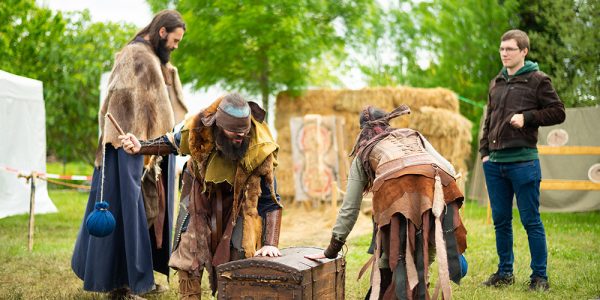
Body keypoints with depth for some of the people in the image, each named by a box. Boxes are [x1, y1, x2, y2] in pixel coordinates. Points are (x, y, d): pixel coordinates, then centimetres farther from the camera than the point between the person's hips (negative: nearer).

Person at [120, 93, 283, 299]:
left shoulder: (259, 150, -33)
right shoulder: (198, 131, -28)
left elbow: (270, 200, -26)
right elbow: (173, 143, 0)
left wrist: (270, 243, -33)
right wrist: (141, 147, -12)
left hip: (237, 201, -1)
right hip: (200, 195, 2)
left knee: (235, 258, -6)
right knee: (188, 254, -2)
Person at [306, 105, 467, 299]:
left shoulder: (363, 154, 33)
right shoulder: (413, 135, 39)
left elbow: (349, 208, 32)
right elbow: (447, 167, 23)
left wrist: (332, 250, 39)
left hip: (395, 189, -2)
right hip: (435, 184, 2)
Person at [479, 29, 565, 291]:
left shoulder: (537, 80, -1)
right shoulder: (496, 83, 16)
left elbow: (558, 112, -2)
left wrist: (527, 117, -13)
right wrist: (484, 152, 12)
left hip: (523, 161, -6)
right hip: (494, 162, 6)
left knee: (531, 221, -1)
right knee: (501, 221, 11)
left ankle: (539, 276, 7)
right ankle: (505, 272, 22)